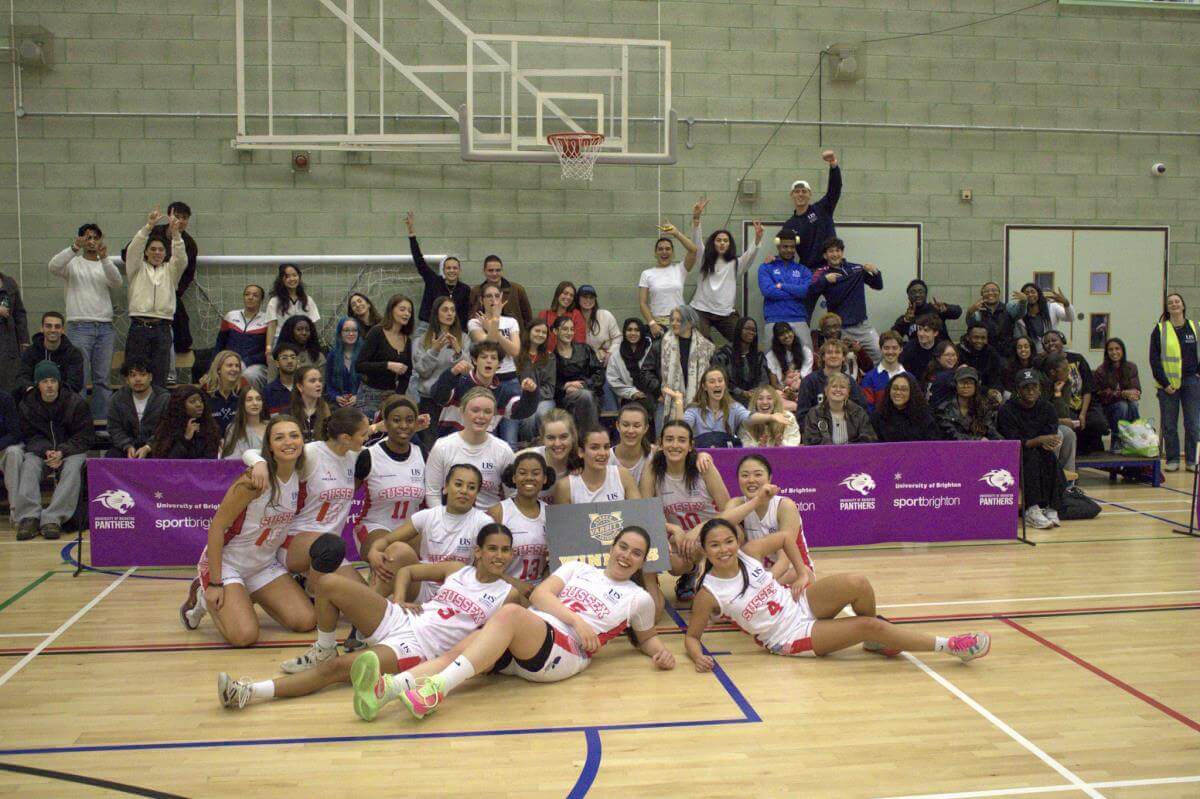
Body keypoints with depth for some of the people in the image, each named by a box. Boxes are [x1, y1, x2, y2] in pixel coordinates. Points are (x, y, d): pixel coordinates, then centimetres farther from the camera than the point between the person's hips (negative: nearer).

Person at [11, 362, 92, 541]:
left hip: (70, 450, -2)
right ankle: (29, 517, -37)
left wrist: (61, 452, -22)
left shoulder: (76, 403, -5)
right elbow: (30, 437, 2)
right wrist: (46, 451, -20)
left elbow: (84, 437, -6)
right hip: (40, 450, 2)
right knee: (29, 465, -29)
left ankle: (52, 519, -40)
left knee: (73, 466, -33)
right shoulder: (26, 405, 3)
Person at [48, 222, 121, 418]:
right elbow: (53, 266, -16)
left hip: (105, 328, 3)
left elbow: (118, 282, -9)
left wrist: (104, 258, -24)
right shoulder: (72, 263, 6)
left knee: (103, 378, 7)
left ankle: (102, 421, 12)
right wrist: (74, 248, -27)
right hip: (79, 327, -3)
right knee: (79, 378, -4)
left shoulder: (107, 265, 13)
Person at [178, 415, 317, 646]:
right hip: (226, 563, -7)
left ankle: (250, 597, 20)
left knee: (307, 621, -4)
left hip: (264, 565, 7)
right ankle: (204, 597, 8)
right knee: (244, 636, -22)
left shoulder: (299, 477, -5)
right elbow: (216, 527, -21)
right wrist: (215, 583, -22)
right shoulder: (255, 480, -24)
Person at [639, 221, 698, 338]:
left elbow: (693, 250, -9)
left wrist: (677, 233, -12)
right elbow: (642, 303, -1)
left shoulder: (680, 269, 7)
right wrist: (652, 324, -13)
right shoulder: (647, 274, 6)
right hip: (656, 322, 0)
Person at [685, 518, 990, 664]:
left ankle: (876, 641, 8)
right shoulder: (708, 594, -19)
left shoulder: (750, 552, -8)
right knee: (867, 626, -19)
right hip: (791, 639, -4)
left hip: (800, 601, 4)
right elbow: (692, 636, -9)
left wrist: (803, 574, 3)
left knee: (856, 583, -24)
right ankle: (946, 645, -3)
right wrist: (699, 658, -30)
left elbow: (786, 537, 9)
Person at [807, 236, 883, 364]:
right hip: (839, 328, -2)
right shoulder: (822, 273, 0)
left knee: (880, 354, -6)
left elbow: (878, 286, 12)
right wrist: (824, 280, -25)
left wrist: (875, 271, -8)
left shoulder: (856, 269, 8)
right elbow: (810, 297, -13)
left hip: (862, 325, 3)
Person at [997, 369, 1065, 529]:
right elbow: (1013, 443, -17)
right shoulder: (1007, 410, -8)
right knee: (1030, 456, -34)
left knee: (1050, 456, -29)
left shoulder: (1047, 408, 4)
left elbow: (1050, 440, -8)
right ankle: (1032, 510, -44)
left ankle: (1051, 508, -34)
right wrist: (1039, 440, -31)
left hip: (1042, 457, 3)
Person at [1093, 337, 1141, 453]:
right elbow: (1103, 394, -13)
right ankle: (1115, 443, -24)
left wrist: (1131, 395, -25)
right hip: (1108, 408, -2)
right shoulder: (1100, 371, -7)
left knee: (1133, 404, -30)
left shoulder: (1131, 367, 3)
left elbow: (1137, 390, -1)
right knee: (1122, 405, -33)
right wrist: (1123, 394, -27)